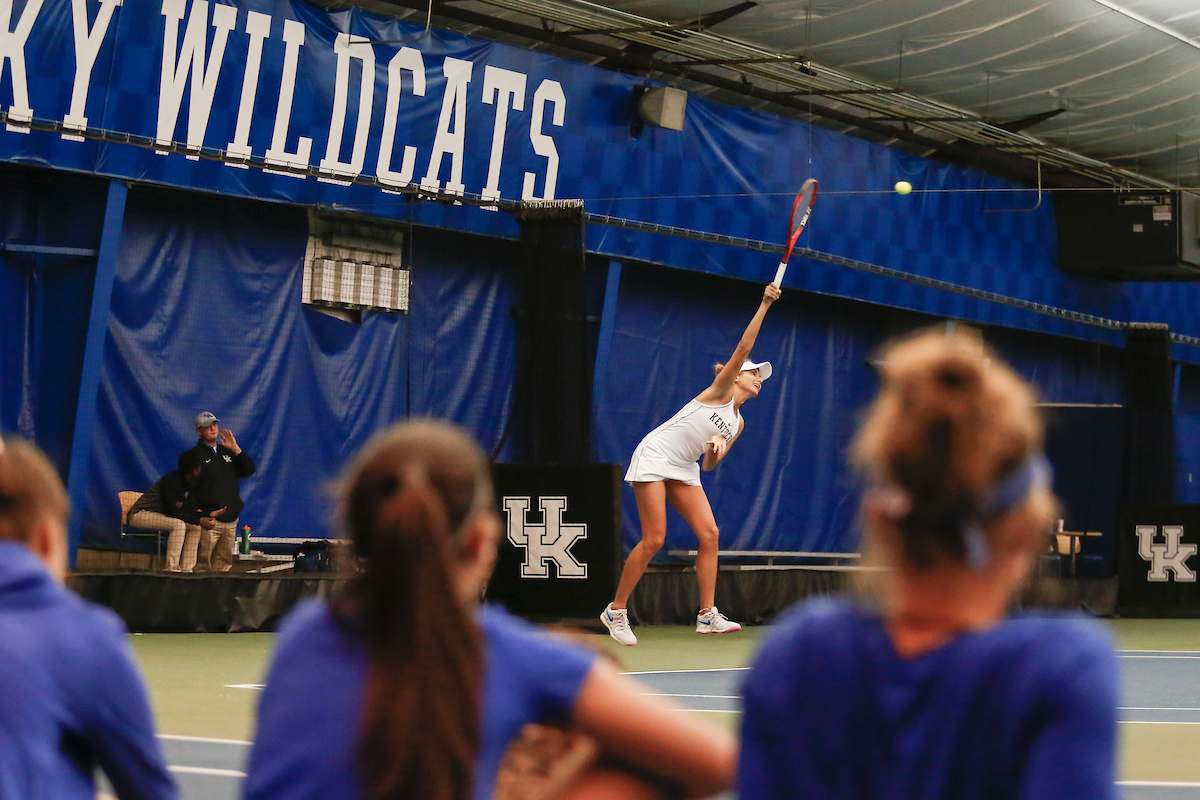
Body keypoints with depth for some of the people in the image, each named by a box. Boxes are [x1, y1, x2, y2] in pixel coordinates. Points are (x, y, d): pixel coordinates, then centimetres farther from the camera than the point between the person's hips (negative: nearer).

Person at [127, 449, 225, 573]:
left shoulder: (189, 484, 4)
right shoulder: (170, 480, -25)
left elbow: (190, 509, 4)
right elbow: (171, 511, -27)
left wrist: (209, 514, -13)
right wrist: (198, 520, -27)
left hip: (159, 515, 10)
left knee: (195, 527, -2)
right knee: (178, 524, -31)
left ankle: (186, 568, -9)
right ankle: (171, 568, -32)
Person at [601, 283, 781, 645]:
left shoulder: (737, 423, 16)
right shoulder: (721, 390, -3)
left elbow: (709, 465, 13)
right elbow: (743, 349, -14)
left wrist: (716, 451, -9)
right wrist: (763, 306, -16)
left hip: (684, 470, 8)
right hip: (655, 456, -8)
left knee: (709, 533, -7)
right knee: (654, 540, -13)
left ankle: (707, 615, -5)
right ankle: (616, 611, -2)